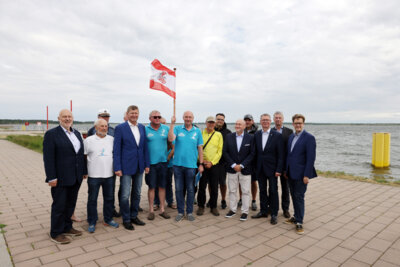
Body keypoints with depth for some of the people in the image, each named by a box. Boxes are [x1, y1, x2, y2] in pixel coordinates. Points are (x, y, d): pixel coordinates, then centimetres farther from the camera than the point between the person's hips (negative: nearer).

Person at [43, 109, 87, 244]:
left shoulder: (77, 133, 10)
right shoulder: (51, 134, -9)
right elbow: (48, 157, -13)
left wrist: (84, 171, 11)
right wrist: (51, 177, -17)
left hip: (75, 177, 6)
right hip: (60, 177, -6)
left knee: (71, 204, 15)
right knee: (59, 205, 5)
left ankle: (66, 228, 30)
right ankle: (56, 233, 20)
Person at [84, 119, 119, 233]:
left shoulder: (112, 139, 5)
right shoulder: (88, 140, -1)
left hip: (109, 175, 2)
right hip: (94, 176, -2)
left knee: (109, 198, 13)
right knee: (92, 200, 7)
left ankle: (108, 219, 29)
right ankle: (92, 223, 22)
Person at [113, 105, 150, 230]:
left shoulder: (142, 128, 7)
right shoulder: (120, 128, -7)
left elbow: (145, 147, 10)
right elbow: (116, 149, -8)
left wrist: (147, 164, 6)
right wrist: (117, 168, -13)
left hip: (139, 166, 5)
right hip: (126, 166, -5)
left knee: (137, 193, 14)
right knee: (125, 195, 1)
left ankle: (134, 216, 30)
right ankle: (126, 219, 18)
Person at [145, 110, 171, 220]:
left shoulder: (166, 128, 4)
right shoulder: (145, 129, -3)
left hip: (163, 161, 2)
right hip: (151, 162, -2)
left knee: (162, 186, 9)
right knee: (151, 187, 6)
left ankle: (162, 209, 21)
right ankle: (151, 210, 19)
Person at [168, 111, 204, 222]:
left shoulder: (197, 131, 4)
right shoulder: (177, 128, 2)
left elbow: (200, 149, 5)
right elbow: (171, 139, -16)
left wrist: (201, 164, 3)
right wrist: (172, 124, -18)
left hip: (191, 165, 0)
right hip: (178, 164, 0)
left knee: (190, 190, 9)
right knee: (179, 189, 9)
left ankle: (189, 212, 24)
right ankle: (180, 212, 23)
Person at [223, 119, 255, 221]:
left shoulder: (250, 138, -2)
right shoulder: (229, 137, 4)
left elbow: (252, 153, -5)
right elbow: (225, 152, 1)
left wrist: (242, 165, -12)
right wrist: (233, 165, -9)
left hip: (245, 169, -2)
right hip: (232, 168, 2)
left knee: (245, 191, 4)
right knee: (232, 190, 10)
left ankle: (245, 211, 16)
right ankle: (232, 209, 24)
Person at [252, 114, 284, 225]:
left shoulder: (277, 135, -7)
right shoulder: (256, 135, 4)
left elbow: (280, 154, -8)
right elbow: (255, 152, 5)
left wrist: (279, 169, -13)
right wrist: (254, 167, 1)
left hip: (272, 168, -3)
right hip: (260, 168, 4)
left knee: (273, 191, 5)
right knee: (262, 190, 13)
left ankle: (274, 214, 18)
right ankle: (263, 211, 27)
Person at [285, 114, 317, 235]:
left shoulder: (309, 138, -12)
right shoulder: (291, 136, 10)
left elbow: (311, 158, -15)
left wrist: (306, 175, -18)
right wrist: (286, 170, 11)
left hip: (301, 174, -7)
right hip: (291, 173, 7)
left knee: (299, 197, -1)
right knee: (294, 196, 16)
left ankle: (299, 222, 10)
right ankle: (296, 217, 31)